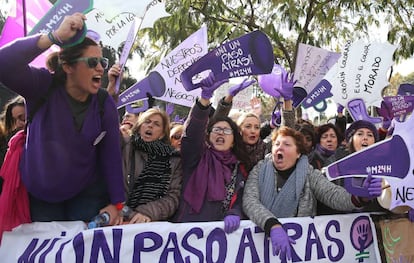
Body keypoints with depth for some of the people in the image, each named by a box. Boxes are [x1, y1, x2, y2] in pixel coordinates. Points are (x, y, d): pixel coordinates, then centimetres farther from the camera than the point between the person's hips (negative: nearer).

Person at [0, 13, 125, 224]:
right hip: (40, 193, -1)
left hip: (87, 193, 1)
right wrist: (55, 37, -42)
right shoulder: (43, 87, -16)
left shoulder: (105, 104, -9)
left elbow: (111, 154, -7)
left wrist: (116, 203, -9)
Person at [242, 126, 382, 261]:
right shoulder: (260, 170, 2)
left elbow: (332, 194, -8)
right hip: (263, 234, 0)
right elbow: (250, 201, -12)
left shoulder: (309, 174, 5)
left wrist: (360, 196, -29)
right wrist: (274, 226, -29)